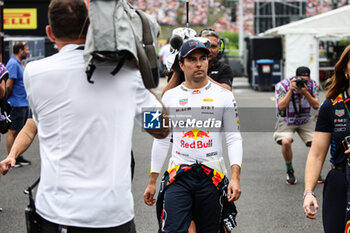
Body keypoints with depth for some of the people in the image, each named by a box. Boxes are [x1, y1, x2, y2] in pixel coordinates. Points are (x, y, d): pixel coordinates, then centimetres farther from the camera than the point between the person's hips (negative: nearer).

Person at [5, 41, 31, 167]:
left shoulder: (19, 63, 15)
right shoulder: (13, 64, -15)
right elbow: (9, 85, -19)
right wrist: (8, 98, -6)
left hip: (23, 104, 9)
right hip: (16, 105, -9)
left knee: (19, 132, 14)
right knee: (13, 132, -3)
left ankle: (18, 157, 21)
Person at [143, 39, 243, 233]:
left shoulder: (224, 96, 3)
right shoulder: (170, 97, 7)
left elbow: (234, 139, 1)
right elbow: (161, 140, 13)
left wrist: (235, 177, -12)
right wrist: (152, 182, 12)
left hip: (212, 175, 0)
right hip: (179, 174, 0)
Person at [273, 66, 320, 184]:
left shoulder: (312, 85, -8)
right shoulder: (282, 85, -17)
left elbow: (316, 106, -14)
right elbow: (281, 106, -25)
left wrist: (305, 92, -29)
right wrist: (290, 90, -33)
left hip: (305, 120, 3)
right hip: (287, 121, -3)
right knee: (286, 142, -30)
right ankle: (289, 171, -6)